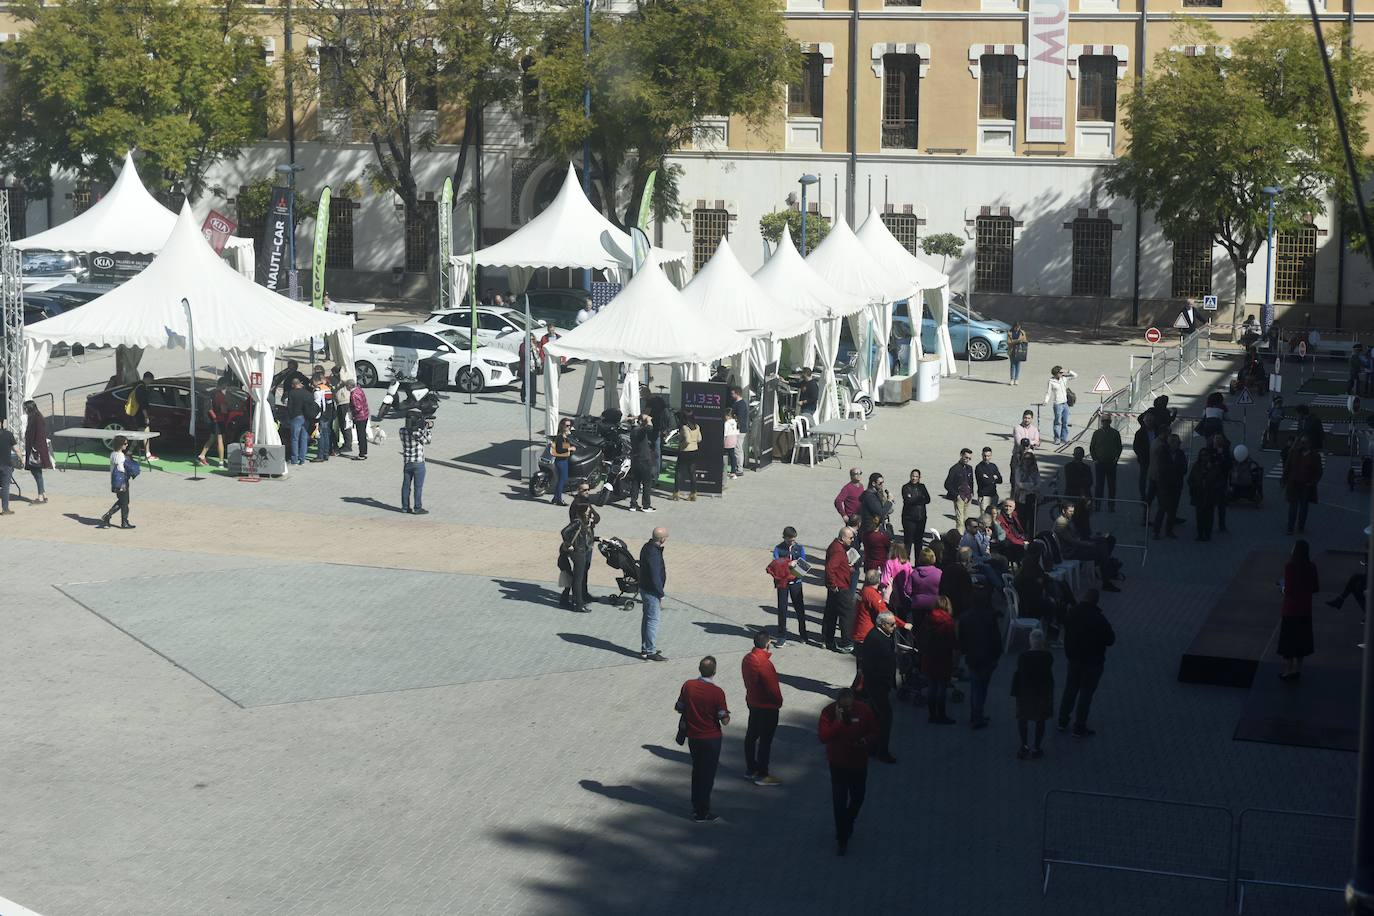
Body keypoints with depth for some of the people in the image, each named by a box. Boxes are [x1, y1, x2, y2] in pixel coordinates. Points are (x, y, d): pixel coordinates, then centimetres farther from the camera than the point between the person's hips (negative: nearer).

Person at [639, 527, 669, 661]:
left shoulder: (647, 546, 4)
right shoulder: (653, 553, -26)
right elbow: (655, 577, -24)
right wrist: (661, 595, -19)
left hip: (644, 588, 10)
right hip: (651, 591, -10)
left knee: (647, 619, 18)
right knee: (653, 620, -4)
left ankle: (645, 648, 28)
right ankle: (650, 652, 0)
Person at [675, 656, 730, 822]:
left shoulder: (688, 686, -9)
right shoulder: (717, 692, -21)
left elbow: (680, 709, 2)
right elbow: (725, 720, -15)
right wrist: (727, 714, 6)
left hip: (692, 736, 4)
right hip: (711, 738, -4)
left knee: (697, 771, 21)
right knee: (707, 775, 7)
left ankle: (696, 807, 30)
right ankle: (702, 813, 11)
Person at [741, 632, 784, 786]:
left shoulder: (747, 659, -2)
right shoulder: (764, 663, -28)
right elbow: (772, 687, -24)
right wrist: (778, 702, -7)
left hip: (752, 702, 9)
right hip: (767, 707, -9)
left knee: (751, 735, 18)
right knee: (765, 741, 1)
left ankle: (750, 769, 30)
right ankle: (762, 775, 8)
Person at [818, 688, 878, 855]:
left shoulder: (864, 710, -12)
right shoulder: (829, 712, -17)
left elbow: (874, 732, 0)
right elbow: (823, 737, -25)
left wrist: (866, 740, -21)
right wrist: (838, 721, -33)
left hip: (859, 762, 2)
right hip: (838, 763, -2)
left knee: (857, 797, 16)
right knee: (839, 800, -2)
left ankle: (848, 822, 46)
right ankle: (842, 838, 10)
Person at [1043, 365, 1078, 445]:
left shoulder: (1064, 378, 6)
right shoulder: (1051, 382, -7)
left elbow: (1075, 375, 10)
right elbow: (1048, 393, -5)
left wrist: (1068, 371, -5)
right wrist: (1046, 402, -18)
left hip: (1065, 403, 5)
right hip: (1057, 404, -5)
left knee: (1065, 423, 8)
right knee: (1058, 422, -3)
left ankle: (1064, 439, 15)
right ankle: (1057, 439, 4)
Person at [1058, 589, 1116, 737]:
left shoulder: (1071, 612, -6)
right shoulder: (1098, 618, -24)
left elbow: (1066, 628, 12)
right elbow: (1110, 639, -16)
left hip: (1073, 657, 6)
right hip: (1092, 661, -5)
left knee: (1070, 689, 18)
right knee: (1086, 693, 4)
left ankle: (1063, 721, 26)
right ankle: (1079, 728, 10)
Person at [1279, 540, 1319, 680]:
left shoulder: (1290, 567, -21)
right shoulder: (1311, 567, -6)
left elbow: (1287, 591, -21)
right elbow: (1316, 588, 1)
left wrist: (1283, 588, 0)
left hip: (1290, 610, -5)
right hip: (1305, 609, 5)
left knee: (1288, 641, 8)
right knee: (1302, 639, 18)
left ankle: (1288, 670, 13)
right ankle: (1297, 669, 27)